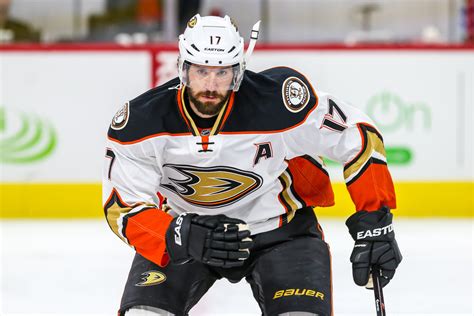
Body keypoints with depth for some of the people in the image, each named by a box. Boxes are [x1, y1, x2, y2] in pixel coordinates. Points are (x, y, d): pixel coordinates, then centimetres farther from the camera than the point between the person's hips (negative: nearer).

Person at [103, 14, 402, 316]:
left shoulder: (279, 100, -27)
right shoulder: (139, 123, -22)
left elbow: (358, 137, -16)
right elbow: (124, 209, -18)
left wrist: (374, 223, -16)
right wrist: (183, 237, -36)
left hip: (279, 227, -1)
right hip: (182, 226, 1)